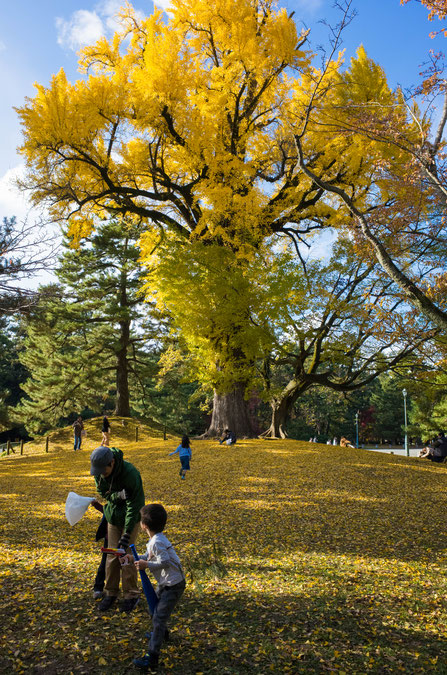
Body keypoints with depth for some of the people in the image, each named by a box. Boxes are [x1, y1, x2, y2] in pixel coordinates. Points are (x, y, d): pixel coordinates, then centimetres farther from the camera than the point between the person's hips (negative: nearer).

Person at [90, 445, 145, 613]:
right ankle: (110, 592, 23)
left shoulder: (131, 473, -32)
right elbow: (103, 493, -3)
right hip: (113, 515, 5)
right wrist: (118, 495, -27)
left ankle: (131, 594, 12)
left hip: (130, 517, -5)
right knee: (112, 555, 7)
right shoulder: (98, 473, -15)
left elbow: (135, 505, -26)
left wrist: (127, 534, -27)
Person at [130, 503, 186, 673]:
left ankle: (151, 659, -12)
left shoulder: (157, 542, -25)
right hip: (165, 583, 11)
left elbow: (165, 562, -29)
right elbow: (149, 557, 14)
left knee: (159, 618, -12)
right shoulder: (156, 539, 6)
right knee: (154, 607, 29)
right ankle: (161, 633, 53)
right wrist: (135, 559, 2)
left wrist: (147, 565, -21)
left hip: (173, 585, -11)